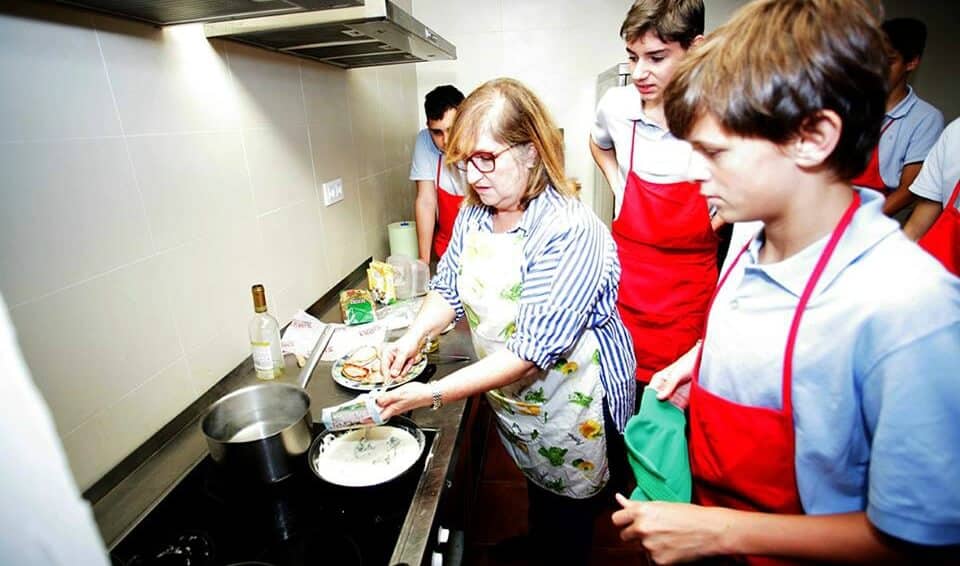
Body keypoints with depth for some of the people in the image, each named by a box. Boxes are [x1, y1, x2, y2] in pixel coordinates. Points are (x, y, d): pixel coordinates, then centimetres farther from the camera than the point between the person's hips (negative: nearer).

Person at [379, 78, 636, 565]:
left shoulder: (569, 232, -31)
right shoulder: (473, 213, -6)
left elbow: (533, 350, -33)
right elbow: (450, 287, 4)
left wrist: (434, 394, -34)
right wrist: (415, 335, -15)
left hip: (571, 402, -7)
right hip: (509, 396, 7)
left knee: (569, 508, 19)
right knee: (536, 482, 32)